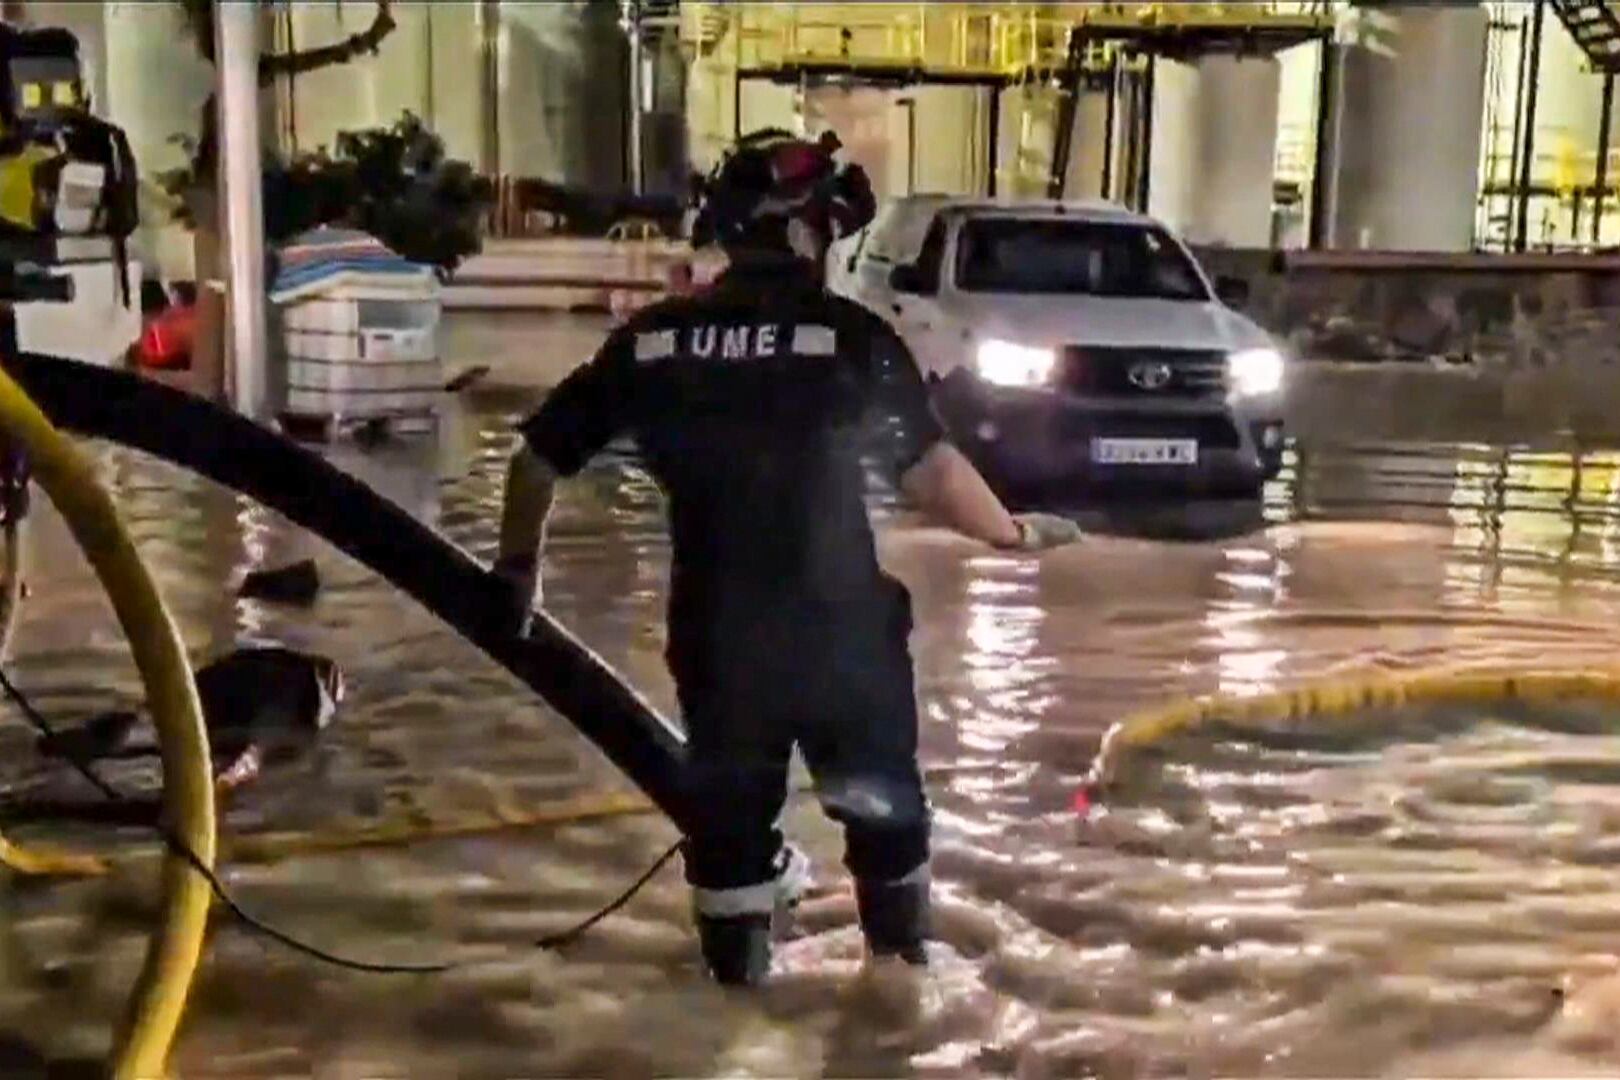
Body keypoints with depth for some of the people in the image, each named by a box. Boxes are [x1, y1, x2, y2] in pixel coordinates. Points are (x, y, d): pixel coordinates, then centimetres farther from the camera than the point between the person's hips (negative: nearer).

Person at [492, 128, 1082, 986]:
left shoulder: (649, 339, -1)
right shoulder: (851, 337, -12)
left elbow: (540, 455, 5)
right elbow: (929, 469, -13)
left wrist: (517, 562, 20)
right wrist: (1013, 532, 4)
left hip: (714, 627, 2)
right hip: (839, 620, -2)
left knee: (727, 793, 19)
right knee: (878, 786, 20)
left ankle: (736, 958, 32)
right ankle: (902, 946, 37)